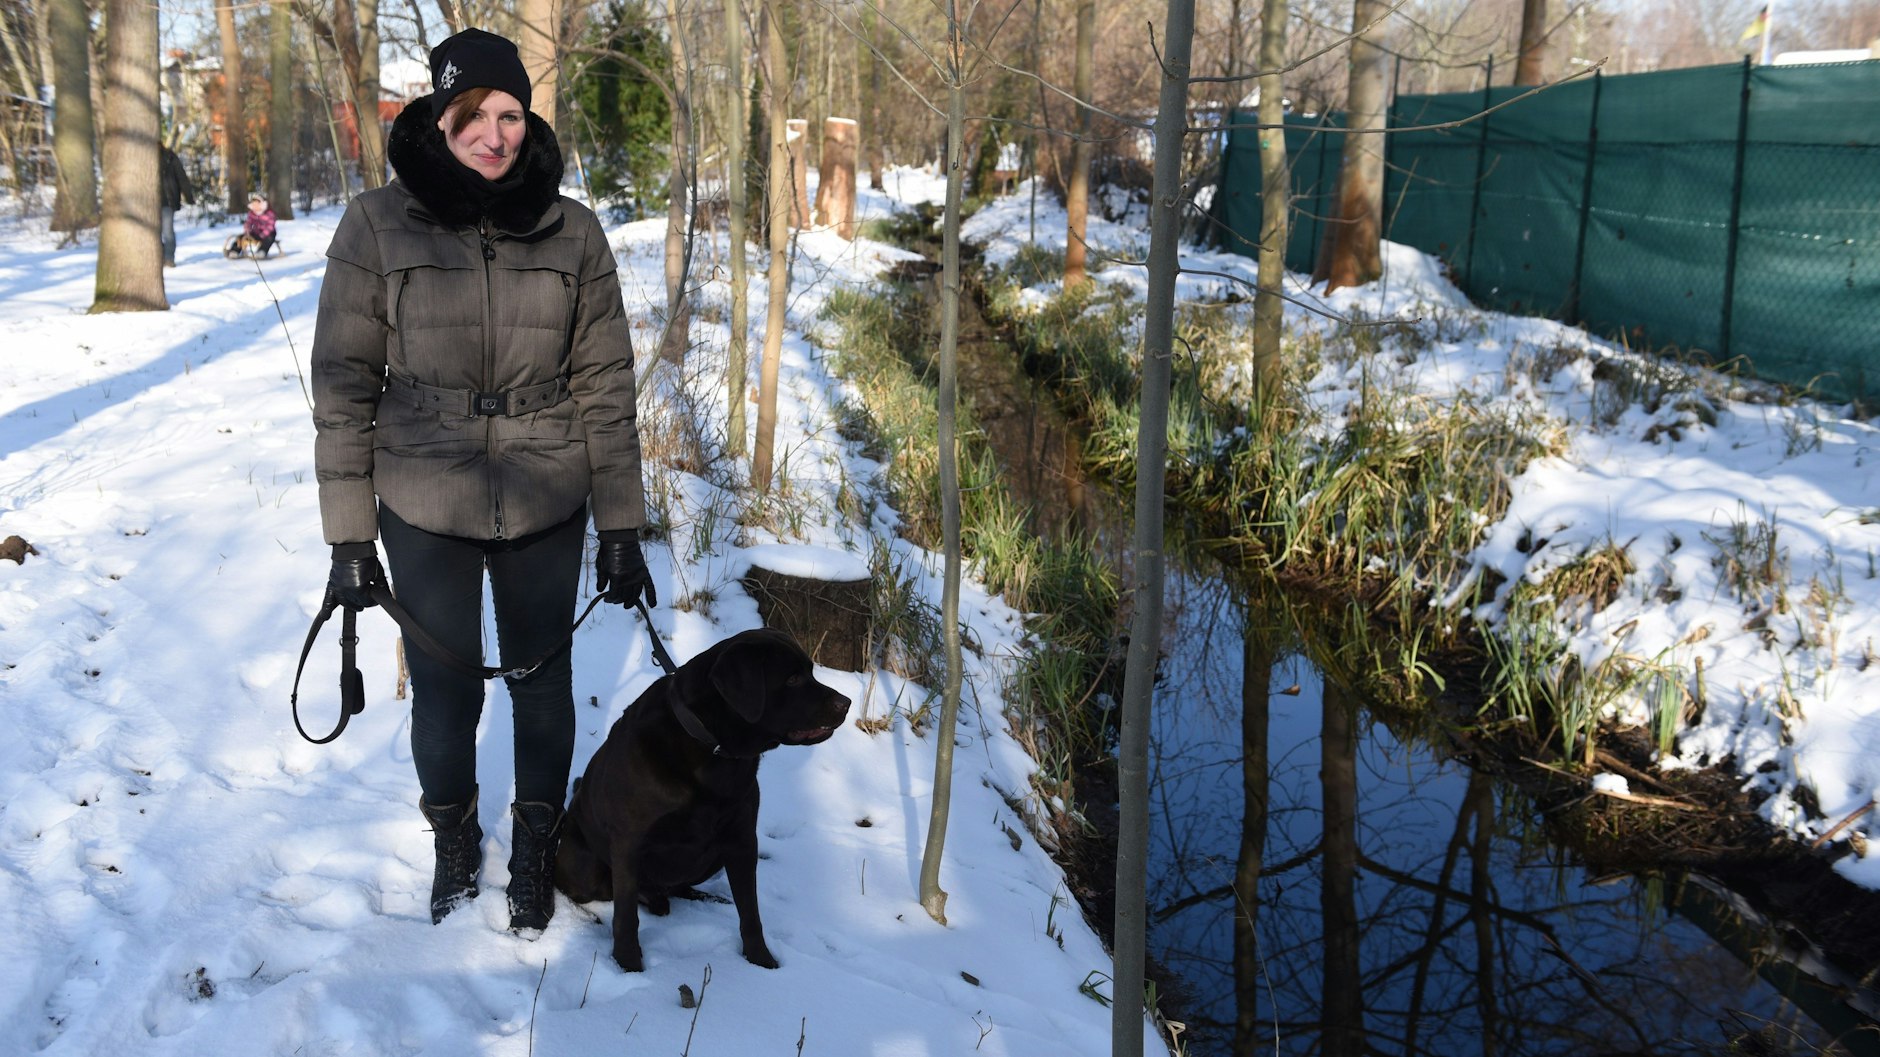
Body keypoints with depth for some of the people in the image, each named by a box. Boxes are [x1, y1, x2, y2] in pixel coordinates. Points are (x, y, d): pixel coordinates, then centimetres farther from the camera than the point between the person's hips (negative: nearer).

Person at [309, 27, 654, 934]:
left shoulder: (571, 232, -3)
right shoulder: (377, 226, -6)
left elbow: (604, 385, 0)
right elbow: (343, 384, -3)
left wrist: (621, 529, 0)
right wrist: (349, 537, -4)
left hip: (546, 509, 1)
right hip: (424, 510, -1)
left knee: (542, 680, 13)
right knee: (444, 688, 10)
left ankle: (535, 851, 36)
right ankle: (454, 844, 38)